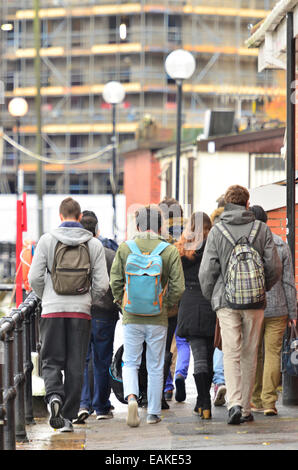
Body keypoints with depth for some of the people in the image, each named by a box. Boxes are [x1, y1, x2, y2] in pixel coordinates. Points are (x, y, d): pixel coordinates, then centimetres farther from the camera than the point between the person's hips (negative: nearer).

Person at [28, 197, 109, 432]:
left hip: (52, 310, -1)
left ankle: (54, 396, -19)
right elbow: (102, 284, -1)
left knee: (52, 361, 8)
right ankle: (68, 416, 6)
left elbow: (35, 277, -2)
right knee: (75, 366, 7)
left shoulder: (47, 240, -1)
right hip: (81, 312, 1)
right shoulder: (94, 244, 2)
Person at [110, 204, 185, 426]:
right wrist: (167, 307, 8)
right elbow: (178, 287, -8)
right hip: (158, 318, 0)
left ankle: (131, 397, -16)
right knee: (156, 367, 11)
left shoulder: (125, 248, -2)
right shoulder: (170, 250, -5)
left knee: (130, 363, 10)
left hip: (132, 318, 0)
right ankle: (153, 413, 16)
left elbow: (115, 281, -1)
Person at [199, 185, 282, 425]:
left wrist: (211, 297, 14)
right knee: (250, 355, 10)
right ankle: (246, 408, 14)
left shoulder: (217, 231, -2)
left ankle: (234, 403, -20)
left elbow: (207, 271, -2)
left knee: (231, 353, -3)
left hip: (226, 301, -1)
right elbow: (275, 267, 1)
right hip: (255, 303, 1)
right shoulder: (262, 229, 1)